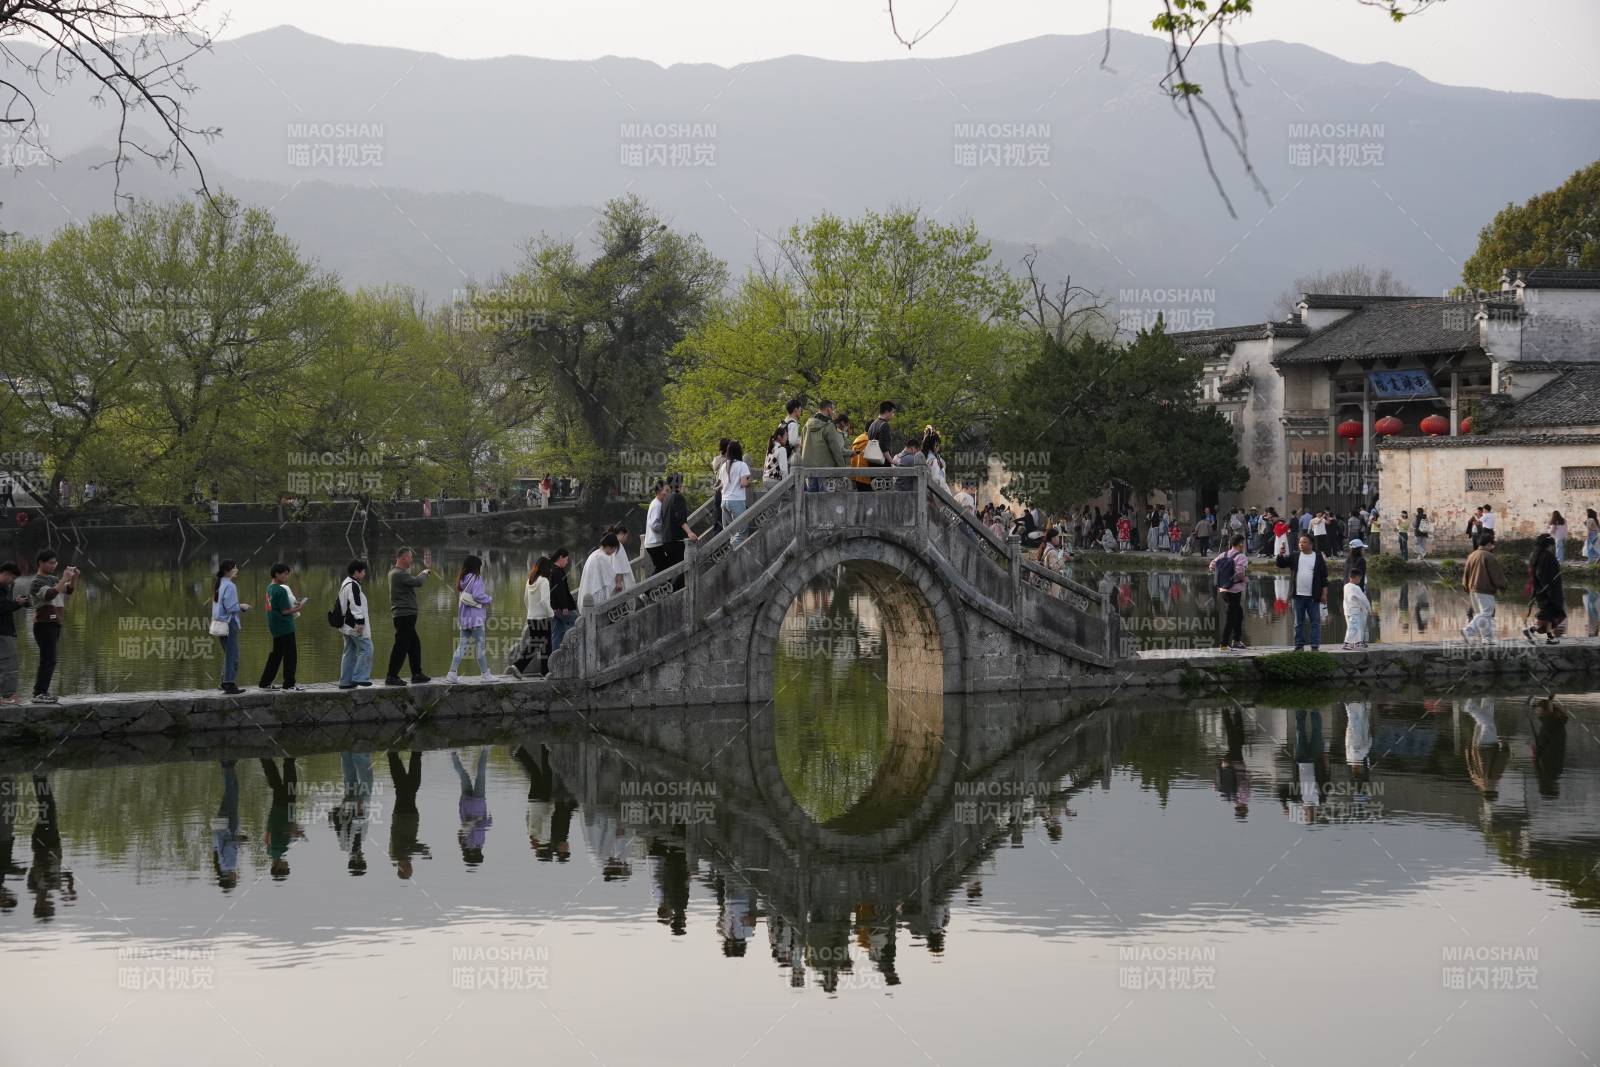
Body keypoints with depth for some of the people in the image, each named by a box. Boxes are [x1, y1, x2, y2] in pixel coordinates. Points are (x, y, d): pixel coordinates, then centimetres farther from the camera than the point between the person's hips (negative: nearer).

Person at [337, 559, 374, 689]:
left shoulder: (345, 584, 18)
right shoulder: (353, 586, -15)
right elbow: (356, 605, -22)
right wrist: (360, 622, -24)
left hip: (347, 625, 11)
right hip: (355, 625, -11)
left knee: (350, 652, 13)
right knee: (366, 649, -8)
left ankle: (345, 681, 13)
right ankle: (359, 677, -12)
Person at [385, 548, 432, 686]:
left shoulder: (394, 572, 16)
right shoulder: (399, 573, -17)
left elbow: (412, 581, 23)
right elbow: (417, 582, -23)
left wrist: (423, 573, 14)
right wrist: (424, 573, -4)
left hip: (405, 614, 11)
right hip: (405, 613, -11)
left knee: (414, 644, 16)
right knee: (401, 645, -8)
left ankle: (417, 674, 21)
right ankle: (391, 676, -7)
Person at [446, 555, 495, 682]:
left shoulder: (462, 580, 12)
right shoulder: (476, 578, -11)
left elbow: (461, 597, 12)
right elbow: (477, 595, -19)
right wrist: (489, 599, -2)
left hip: (464, 617, 7)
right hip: (476, 617, -7)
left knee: (462, 645, 7)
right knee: (480, 645, 0)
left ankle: (452, 673, 0)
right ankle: (485, 674, 5)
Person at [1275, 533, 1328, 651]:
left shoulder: (1318, 557, 0)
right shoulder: (1295, 557, 7)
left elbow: (1324, 577, 1)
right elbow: (1280, 564, 8)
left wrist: (1324, 593, -3)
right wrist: (1280, 555, -12)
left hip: (1313, 597, -2)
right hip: (1299, 596, 3)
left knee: (1315, 622, 0)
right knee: (1298, 622, 7)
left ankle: (1315, 646, 4)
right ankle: (1299, 645, 13)